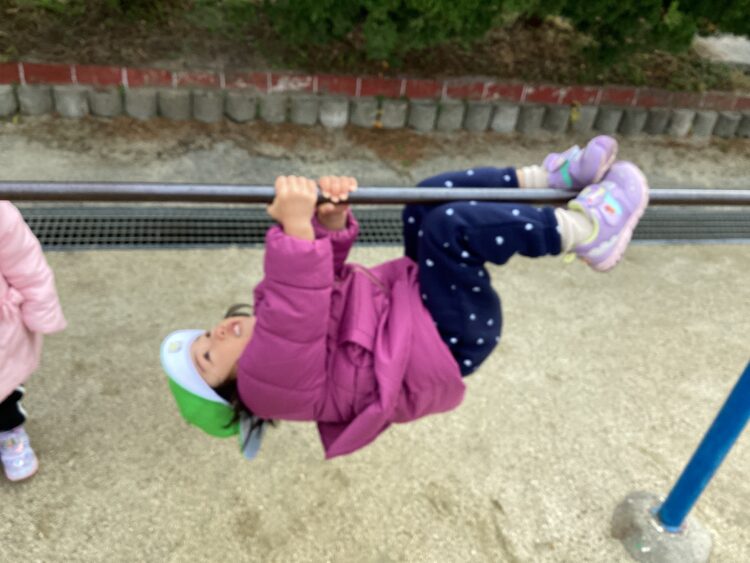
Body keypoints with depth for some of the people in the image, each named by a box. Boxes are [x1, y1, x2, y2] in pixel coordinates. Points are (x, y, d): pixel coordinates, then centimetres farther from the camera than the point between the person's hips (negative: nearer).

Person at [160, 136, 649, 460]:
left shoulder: (270, 323, 8)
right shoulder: (272, 380, -18)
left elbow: (319, 274, 3)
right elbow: (296, 314, -39)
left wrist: (330, 219, -19)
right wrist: (296, 227, -51)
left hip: (410, 295, 9)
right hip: (442, 346, -9)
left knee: (433, 198, -4)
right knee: (452, 226, -28)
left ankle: (553, 179, -2)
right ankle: (587, 227, -14)